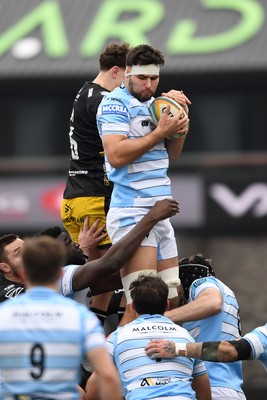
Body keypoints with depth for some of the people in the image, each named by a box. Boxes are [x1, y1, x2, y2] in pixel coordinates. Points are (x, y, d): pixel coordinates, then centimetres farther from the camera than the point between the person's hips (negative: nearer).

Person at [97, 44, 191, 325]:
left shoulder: (153, 104, 17)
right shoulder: (115, 104, -8)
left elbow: (170, 155, 21)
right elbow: (116, 156, -20)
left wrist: (180, 126, 4)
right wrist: (160, 131, -17)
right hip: (132, 214, -9)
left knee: (170, 301, 9)